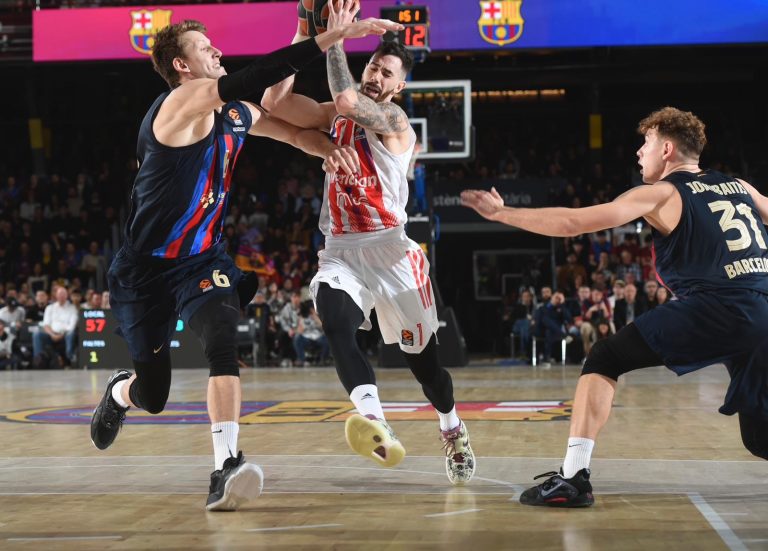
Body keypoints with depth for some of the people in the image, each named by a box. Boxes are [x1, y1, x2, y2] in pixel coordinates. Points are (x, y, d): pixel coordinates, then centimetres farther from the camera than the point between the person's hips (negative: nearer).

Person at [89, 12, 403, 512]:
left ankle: (226, 468, -33)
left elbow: (291, 130, 18)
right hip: (146, 269, -5)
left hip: (204, 259, 5)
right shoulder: (182, 103, -21)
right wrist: (337, 35, -37)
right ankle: (120, 391, 46)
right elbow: (255, 76, -34)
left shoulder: (236, 114, 4)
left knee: (223, 343, -27)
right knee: (154, 396, 7)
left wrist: (326, 146, -7)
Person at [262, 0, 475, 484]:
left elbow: (347, 101, -27)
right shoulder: (335, 116, 11)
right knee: (335, 324, -29)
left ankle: (454, 432, 35)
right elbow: (274, 102, 2)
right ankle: (374, 421, -48)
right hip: (341, 250, 4)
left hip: (389, 250, -3)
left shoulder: (394, 119, -7)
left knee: (422, 353, 10)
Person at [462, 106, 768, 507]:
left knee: (604, 360, 9)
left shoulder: (661, 194, 7)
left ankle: (573, 477, -1)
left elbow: (573, 223, 3)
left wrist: (501, 213, 10)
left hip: (714, 308, -5)